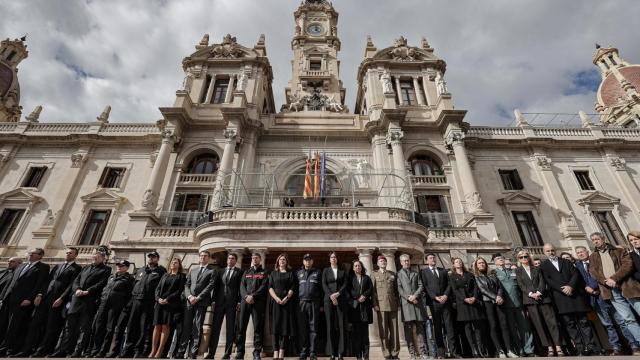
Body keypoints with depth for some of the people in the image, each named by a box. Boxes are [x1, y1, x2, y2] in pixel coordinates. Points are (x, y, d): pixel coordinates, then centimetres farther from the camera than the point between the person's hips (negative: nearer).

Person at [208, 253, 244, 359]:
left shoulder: (239, 272, 5)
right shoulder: (221, 271, 17)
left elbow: (240, 287, -1)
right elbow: (217, 287, 13)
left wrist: (239, 302, -10)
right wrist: (214, 300, 4)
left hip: (232, 302, -3)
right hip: (219, 301, 3)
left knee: (230, 328, 1)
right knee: (215, 327, 4)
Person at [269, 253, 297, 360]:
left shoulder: (290, 274, 11)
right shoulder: (273, 273, 14)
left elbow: (292, 288, 3)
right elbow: (270, 287, 5)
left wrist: (286, 298, -13)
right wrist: (276, 298, -11)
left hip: (287, 302, 0)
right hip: (276, 302, 0)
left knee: (285, 326, -3)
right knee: (275, 326, -4)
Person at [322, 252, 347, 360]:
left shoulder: (342, 271, 14)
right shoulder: (326, 270, 13)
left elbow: (345, 284, 4)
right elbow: (324, 284, 2)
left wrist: (338, 293, -12)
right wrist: (331, 295, -12)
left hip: (341, 299, 1)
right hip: (329, 299, 0)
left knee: (341, 325, -4)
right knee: (330, 325, -3)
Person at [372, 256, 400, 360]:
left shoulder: (393, 274, 15)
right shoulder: (374, 274, 8)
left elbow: (396, 289, 15)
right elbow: (373, 290, 1)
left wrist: (397, 302, 6)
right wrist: (375, 304, -7)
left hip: (393, 305, 2)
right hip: (381, 305, -2)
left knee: (394, 330, 5)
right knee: (383, 331, 0)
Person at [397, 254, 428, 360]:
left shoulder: (416, 273, 20)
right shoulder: (398, 274, 10)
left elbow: (421, 286, 9)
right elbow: (399, 288, 1)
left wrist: (415, 296, -8)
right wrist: (408, 297, -11)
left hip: (417, 302, 2)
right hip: (406, 303, -2)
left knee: (419, 327, 0)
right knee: (409, 328, -2)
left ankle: (422, 351, 2)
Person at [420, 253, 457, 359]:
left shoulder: (443, 270, 17)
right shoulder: (423, 272, 5)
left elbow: (448, 284, 10)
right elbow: (425, 287, -3)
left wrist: (446, 295, -6)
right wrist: (435, 297, -12)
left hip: (445, 301, 3)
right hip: (433, 302, -3)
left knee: (449, 326, 2)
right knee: (437, 328, 1)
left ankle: (453, 351, 8)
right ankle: (440, 352, 7)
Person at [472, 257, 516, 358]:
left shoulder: (492, 275, 18)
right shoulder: (476, 277, 4)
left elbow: (500, 286, 10)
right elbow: (483, 289, -5)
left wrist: (499, 296, -9)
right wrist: (495, 298, -13)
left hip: (498, 301, 4)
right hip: (487, 302, -4)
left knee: (504, 325, -4)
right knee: (493, 326, -6)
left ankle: (508, 350, -2)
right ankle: (500, 351, -3)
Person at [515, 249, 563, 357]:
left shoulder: (537, 269, 16)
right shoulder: (518, 271, 11)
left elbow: (542, 282, 4)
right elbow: (521, 285, 1)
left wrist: (539, 292, -12)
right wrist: (531, 294, -13)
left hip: (543, 297, 1)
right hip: (530, 299, -1)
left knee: (551, 322, -7)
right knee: (539, 324, -3)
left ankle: (558, 347, -3)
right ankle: (550, 348, 1)